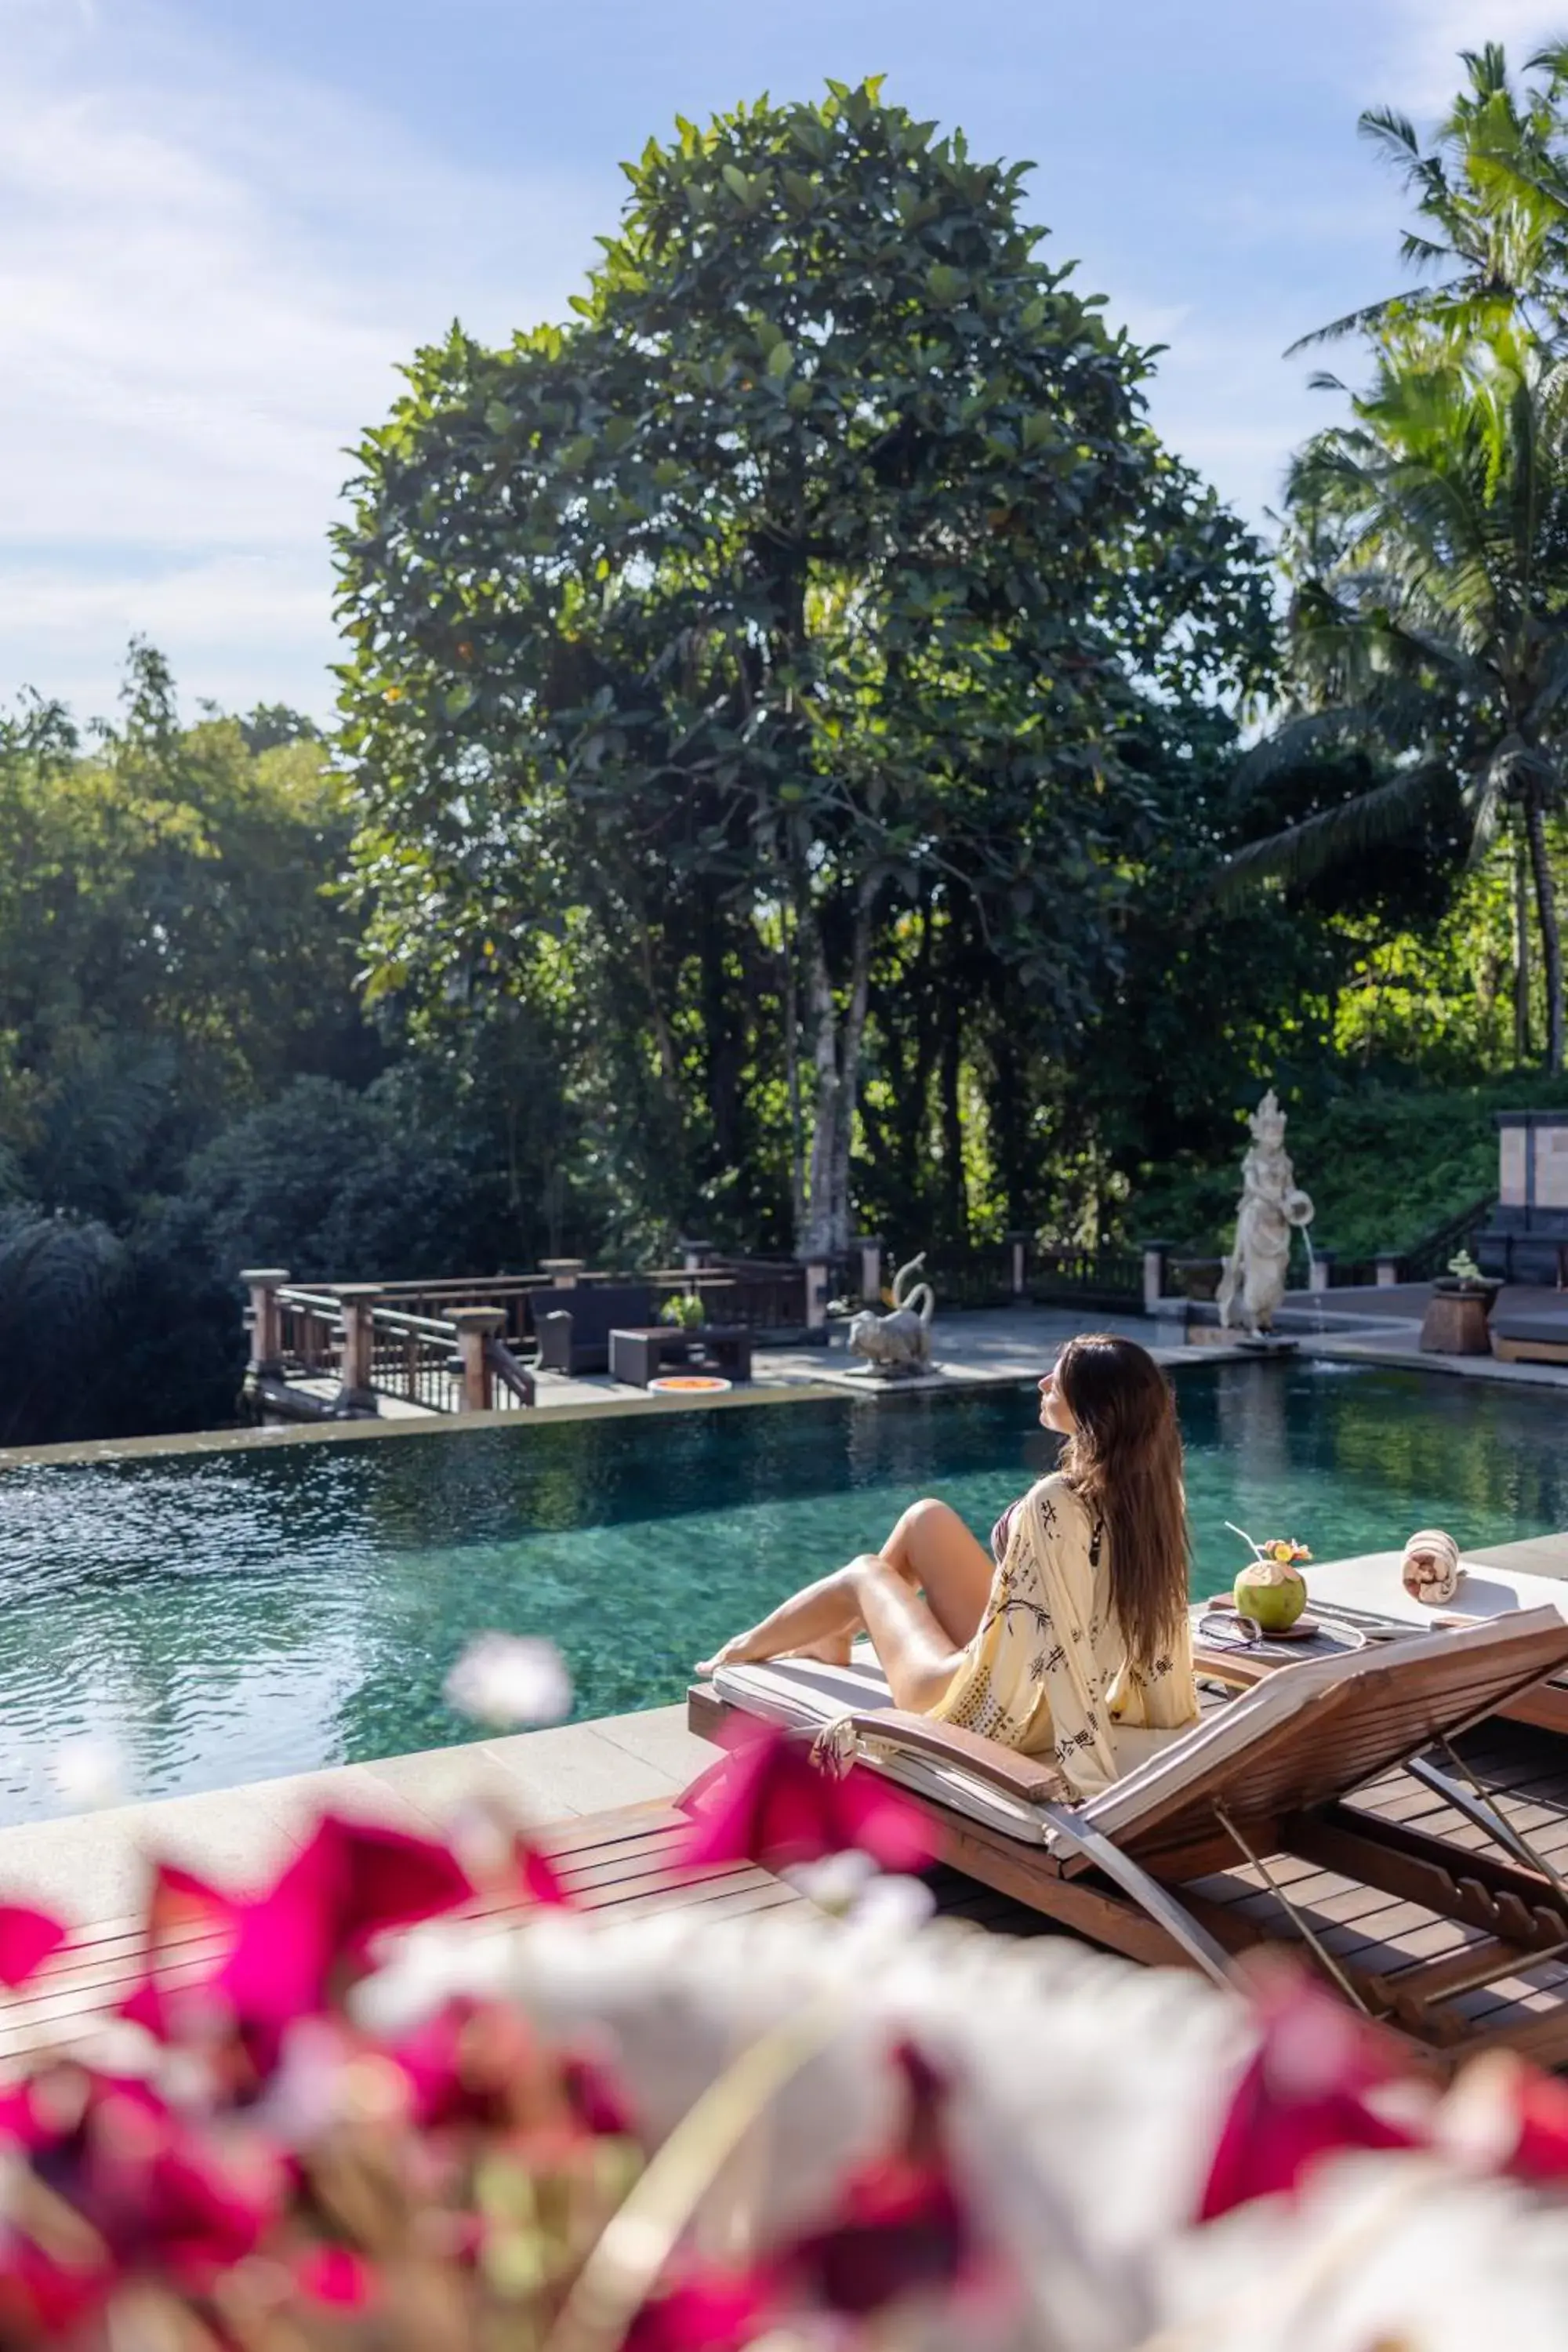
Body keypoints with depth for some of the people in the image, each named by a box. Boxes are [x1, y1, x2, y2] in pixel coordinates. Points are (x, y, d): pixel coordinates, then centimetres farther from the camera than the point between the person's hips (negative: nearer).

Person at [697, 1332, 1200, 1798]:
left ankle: (744, 1650, 47)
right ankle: (831, 1641, 44)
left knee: (865, 1574, 18)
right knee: (927, 1518, 17)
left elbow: (1022, 1638, -32)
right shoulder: (1154, 1485, -10)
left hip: (996, 1711, -7)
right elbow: (1159, 1614, -1)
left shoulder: (1053, 1506, -33)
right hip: (1075, 1695, 7)